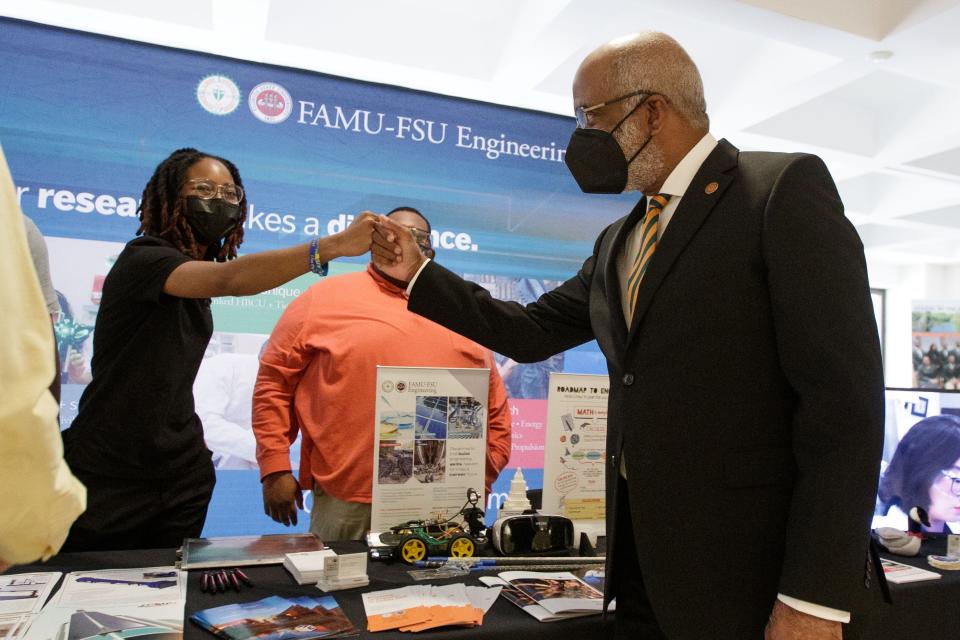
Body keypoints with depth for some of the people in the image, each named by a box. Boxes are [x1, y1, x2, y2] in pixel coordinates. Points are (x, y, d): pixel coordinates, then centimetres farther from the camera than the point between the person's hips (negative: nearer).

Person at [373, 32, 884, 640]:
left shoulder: (784, 188, -10)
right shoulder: (619, 241, 13)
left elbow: (844, 399, -16)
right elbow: (533, 331, 16)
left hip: (747, 567, -6)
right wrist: (418, 271, 12)